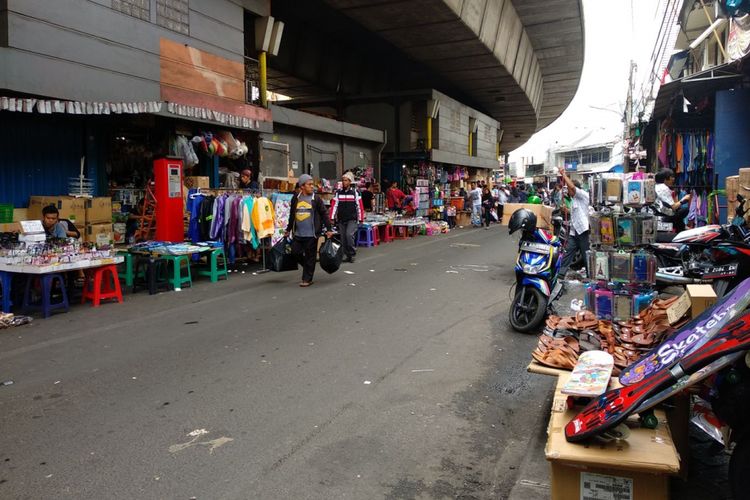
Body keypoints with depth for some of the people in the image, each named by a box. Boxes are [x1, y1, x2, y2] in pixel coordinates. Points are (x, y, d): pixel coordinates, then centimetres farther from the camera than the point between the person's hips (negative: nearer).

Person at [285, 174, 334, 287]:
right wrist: (288, 230, 23)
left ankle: (307, 279, 10)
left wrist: (329, 229, -6)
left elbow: (324, 214, 0)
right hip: (298, 234, 4)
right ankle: (308, 266, 30)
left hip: (311, 234, -4)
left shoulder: (316, 199, -2)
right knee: (295, 252, 5)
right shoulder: (295, 199, 7)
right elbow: (292, 216, 17)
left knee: (310, 257, 1)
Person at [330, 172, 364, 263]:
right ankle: (347, 255, 19)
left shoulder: (355, 192, 0)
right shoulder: (338, 192, 5)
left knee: (349, 235, -19)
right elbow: (334, 205, 1)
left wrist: (361, 219, -2)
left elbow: (360, 206, 1)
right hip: (341, 220, 3)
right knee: (343, 238, 6)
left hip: (352, 219, -3)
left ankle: (352, 254, -3)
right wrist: (332, 218, -7)